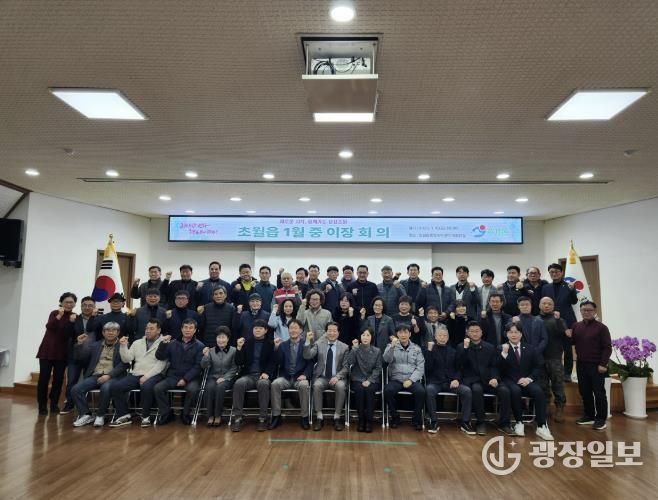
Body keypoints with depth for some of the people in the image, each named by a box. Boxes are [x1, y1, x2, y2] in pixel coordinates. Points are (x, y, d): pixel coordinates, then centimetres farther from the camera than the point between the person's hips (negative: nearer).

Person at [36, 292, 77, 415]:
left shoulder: (75, 317, 3)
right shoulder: (55, 313, -3)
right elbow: (49, 327, -21)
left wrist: (73, 322, -17)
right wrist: (59, 316, -34)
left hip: (62, 352, 2)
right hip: (47, 351, -2)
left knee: (58, 379, 4)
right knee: (44, 378, -2)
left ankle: (54, 404, 15)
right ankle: (42, 405, 9)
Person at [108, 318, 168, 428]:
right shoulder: (137, 343, 17)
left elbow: (160, 365, -10)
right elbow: (126, 360, 12)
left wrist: (146, 376, -18)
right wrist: (123, 346, -1)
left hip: (154, 375, -5)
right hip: (135, 375, 6)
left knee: (146, 386, -37)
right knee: (115, 386, -16)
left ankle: (146, 416, -13)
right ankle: (124, 415, -2)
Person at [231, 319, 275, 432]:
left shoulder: (270, 344, 9)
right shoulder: (246, 342, 13)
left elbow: (272, 362, 2)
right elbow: (238, 363, 6)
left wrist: (266, 373, -18)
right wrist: (239, 348, -10)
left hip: (263, 375, -2)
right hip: (248, 375, 2)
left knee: (263, 384, -36)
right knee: (239, 383, -31)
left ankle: (262, 419, -28)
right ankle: (237, 418, -26)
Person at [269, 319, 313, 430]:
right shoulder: (283, 344, 11)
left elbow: (310, 363, -1)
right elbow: (277, 363, 1)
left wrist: (305, 375, -18)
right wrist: (276, 348, -11)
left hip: (300, 377, -2)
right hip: (285, 377, 2)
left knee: (304, 385, -34)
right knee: (274, 384, -28)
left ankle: (304, 417, -18)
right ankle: (276, 416, -15)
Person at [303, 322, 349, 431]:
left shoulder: (344, 347, 4)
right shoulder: (319, 344, 6)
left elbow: (346, 367, 1)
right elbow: (307, 356, -7)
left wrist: (337, 377, -15)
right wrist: (308, 341, -21)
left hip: (337, 378, 0)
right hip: (321, 377, 0)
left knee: (341, 386, -31)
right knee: (317, 385, -31)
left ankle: (337, 417, -16)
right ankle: (319, 417, -18)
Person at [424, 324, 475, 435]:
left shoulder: (453, 351, 17)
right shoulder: (430, 349, 7)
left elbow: (458, 368, 14)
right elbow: (428, 368, -6)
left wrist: (456, 379, -6)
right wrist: (429, 350, -15)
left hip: (451, 382, 3)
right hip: (435, 382, -3)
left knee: (467, 390, -25)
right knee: (429, 390, -36)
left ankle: (465, 422, -13)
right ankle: (434, 422, -22)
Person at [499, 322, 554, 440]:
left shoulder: (531, 348, 12)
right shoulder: (501, 349, 3)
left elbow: (539, 367, 7)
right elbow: (500, 369, -7)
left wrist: (529, 378, -10)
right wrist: (504, 353, -22)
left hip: (526, 381, 2)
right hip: (510, 381, -2)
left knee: (538, 391, -28)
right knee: (515, 391, -35)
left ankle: (541, 427, -23)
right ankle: (519, 423, -18)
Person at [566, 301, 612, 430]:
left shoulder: (601, 327, -5)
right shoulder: (576, 326, 9)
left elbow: (607, 347, -8)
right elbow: (573, 343, 17)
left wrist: (603, 364, -15)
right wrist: (569, 337, -5)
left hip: (596, 365, -5)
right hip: (581, 364, 5)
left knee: (599, 392, 0)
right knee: (584, 391, 11)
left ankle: (601, 419, 9)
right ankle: (589, 416, 23)